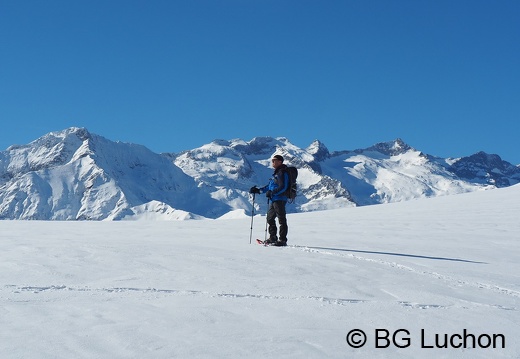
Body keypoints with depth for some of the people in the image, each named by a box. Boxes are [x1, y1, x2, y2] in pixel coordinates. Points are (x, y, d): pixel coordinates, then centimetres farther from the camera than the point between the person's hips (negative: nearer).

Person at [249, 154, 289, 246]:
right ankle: (273, 238, 25)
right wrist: (259, 190, 20)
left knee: (281, 220, -7)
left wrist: (272, 192, -25)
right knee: (270, 218, 16)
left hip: (280, 200, -11)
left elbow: (283, 187, -22)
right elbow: (270, 186, 25)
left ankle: (283, 240, -6)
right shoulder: (276, 173, 20)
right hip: (274, 200, 11)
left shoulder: (282, 173, -12)